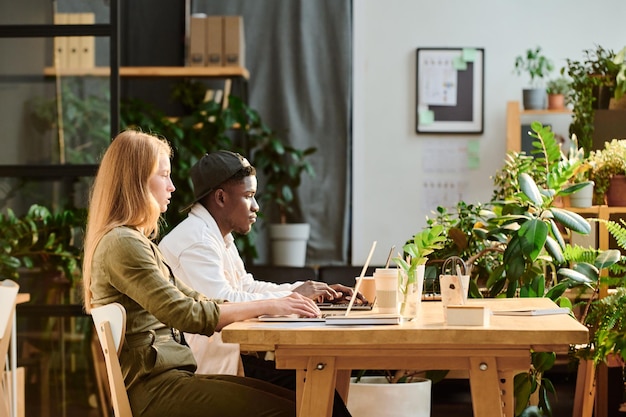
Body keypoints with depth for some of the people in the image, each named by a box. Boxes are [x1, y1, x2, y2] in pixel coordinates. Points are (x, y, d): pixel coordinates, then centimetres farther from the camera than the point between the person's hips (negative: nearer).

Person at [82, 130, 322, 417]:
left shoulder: (137, 240, 19)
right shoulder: (122, 243, -13)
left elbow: (192, 299, 17)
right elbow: (187, 314, -20)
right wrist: (268, 306, -13)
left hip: (162, 376, 10)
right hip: (150, 389, -10)